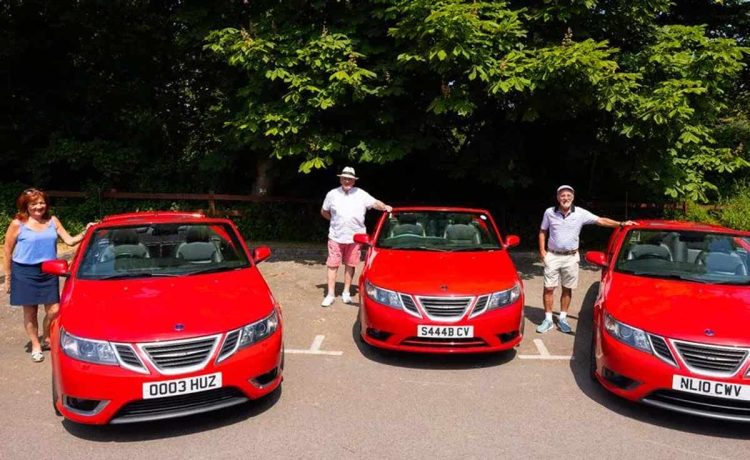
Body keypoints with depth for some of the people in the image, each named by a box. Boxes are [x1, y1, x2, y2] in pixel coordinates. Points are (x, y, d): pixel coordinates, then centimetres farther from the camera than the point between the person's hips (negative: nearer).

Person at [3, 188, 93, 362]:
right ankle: (36, 346, 23)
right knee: (30, 311, 7)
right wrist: (8, 277, -1)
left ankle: (46, 338, 26)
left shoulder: (53, 221, 5)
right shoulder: (18, 224, -5)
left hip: (49, 272, 3)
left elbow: (69, 240, 4)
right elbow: (8, 251, -2)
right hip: (25, 273, -3)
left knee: (54, 310, 0)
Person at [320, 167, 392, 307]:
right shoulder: (332, 194, 4)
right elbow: (324, 212, 13)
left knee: (350, 265, 8)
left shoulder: (361, 194, 2)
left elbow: (375, 203, -3)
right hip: (336, 237, 0)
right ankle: (330, 295, 6)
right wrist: (335, 220, 4)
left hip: (355, 237, 0)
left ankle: (346, 293, 21)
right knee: (332, 265, 0)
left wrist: (385, 207, -22)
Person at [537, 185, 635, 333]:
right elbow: (542, 232, 6)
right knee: (548, 288, 0)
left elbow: (601, 221, -2)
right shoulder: (549, 212, -4)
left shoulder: (580, 213, -5)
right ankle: (548, 320, 10)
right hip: (552, 256, 0)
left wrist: (621, 224, -9)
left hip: (570, 257, 1)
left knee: (567, 289, 8)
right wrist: (542, 250, -3)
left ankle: (562, 318, 21)